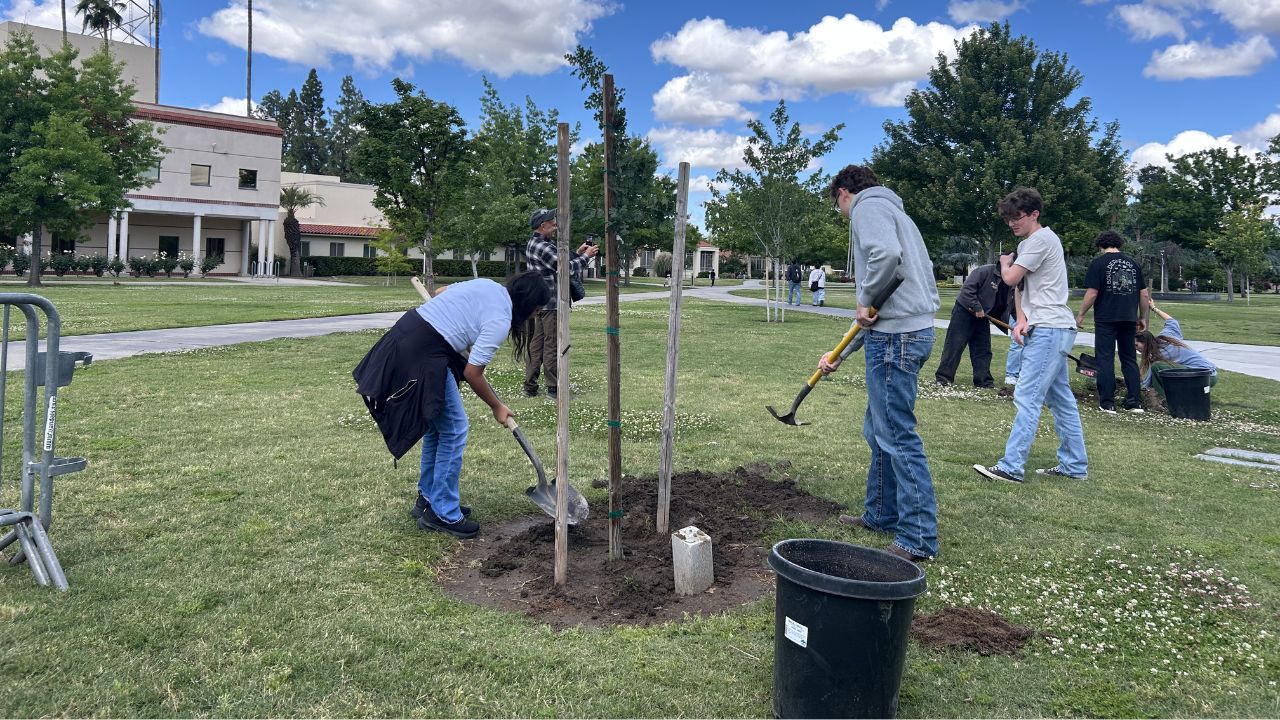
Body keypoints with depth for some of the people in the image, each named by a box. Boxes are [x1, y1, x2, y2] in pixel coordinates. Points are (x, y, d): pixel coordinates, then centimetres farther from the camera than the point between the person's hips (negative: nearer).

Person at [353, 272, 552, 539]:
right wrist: (496, 407, 4)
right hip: (423, 356, -10)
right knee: (454, 430, 0)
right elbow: (472, 374, -10)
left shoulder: (487, 284, 10)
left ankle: (428, 500, 30)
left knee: (438, 425, 19)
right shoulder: (500, 320, -13)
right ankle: (443, 514, 8)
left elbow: (440, 293, 24)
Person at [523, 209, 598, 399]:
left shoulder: (534, 244, 14)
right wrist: (586, 256, -5)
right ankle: (553, 388, 4)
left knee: (536, 344, 11)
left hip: (538, 303, 10)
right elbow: (565, 268, -17)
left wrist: (578, 253, 12)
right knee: (552, 345, -3)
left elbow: (560, 261, 18)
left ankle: (530, 386, 15)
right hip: (550, 304, -10)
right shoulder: (543, 247, -17)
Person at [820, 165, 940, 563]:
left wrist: (865, 300, -11)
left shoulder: (868, 205, -2)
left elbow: (886, 255, -27)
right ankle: (881, 515, 29)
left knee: (897, 434, -7)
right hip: (906, 329, 10)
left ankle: (919, 537, -2)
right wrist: (839, 355, 27)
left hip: (897, 335, -10)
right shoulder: (890, 212, 27)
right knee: (879, 430, 18)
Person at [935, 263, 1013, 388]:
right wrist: (977, 307, -23)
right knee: (954, 345, -6)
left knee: (983, 349, 7)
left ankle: (983, 380, 13)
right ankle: (943, 377, -2)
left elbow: (1006, 307, 11)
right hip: (964, 312, -7)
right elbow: (967, 289, -24)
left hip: (982, 316, 7)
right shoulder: (984, 271, -19)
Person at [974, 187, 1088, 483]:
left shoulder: (1041, 239, -11)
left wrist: (1004, 263, 7)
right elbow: (1020, 287, 16)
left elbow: (1011, 278, -16)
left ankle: (1011, 467, -14)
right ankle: (1074, 465, 19)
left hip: (1050, 329, -11)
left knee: (1027, 397, -13)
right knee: (1061, 400, 12)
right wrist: (1022, 320, -1)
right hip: (1048, 329, 11)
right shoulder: (1028, 243, 20)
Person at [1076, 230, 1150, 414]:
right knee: (1129, 359, 12)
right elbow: (1144, 294, 10)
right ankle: (1135, 402, 11)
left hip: (1106, 318, -5)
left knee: (1105, 359, 0)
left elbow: (1092, 293, -11)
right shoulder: (1132, 263, 11)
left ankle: (1107, 404, -1)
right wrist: (1142, 318, 20)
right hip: (1129, 319, 5)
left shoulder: (1098, 263, -4)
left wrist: (1080, 315, -1)